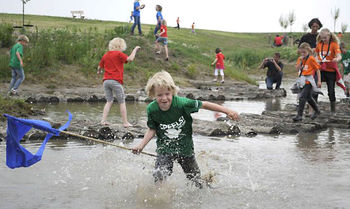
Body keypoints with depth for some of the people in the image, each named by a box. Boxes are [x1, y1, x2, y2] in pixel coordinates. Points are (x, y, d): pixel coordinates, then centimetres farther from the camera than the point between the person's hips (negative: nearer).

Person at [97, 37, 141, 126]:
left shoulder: (105, 55, 14)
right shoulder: (119, 54, -4)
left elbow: (100, 67, 23)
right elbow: (130, 59, -15)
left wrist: (99, 71, 46)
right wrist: (135, 49, -1)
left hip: (106, 81, 6)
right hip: (115, 81, -6)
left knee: (109, 101, 14)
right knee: (122, 102, 3)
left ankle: (103, 120, 4)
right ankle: (125, 122, 2)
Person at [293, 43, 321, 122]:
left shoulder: (311, 59, -8)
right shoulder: (300, 59, 10)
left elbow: (317, 70, -6)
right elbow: (297, 69, 3)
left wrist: (319, 81, -9)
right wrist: (301, 61, -10)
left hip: (308, 81, -7)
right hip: (302, 81, 8)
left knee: (302, 97, -15)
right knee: (308, 97, 19)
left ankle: (299, 115, -15)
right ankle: (317, 111, 39)